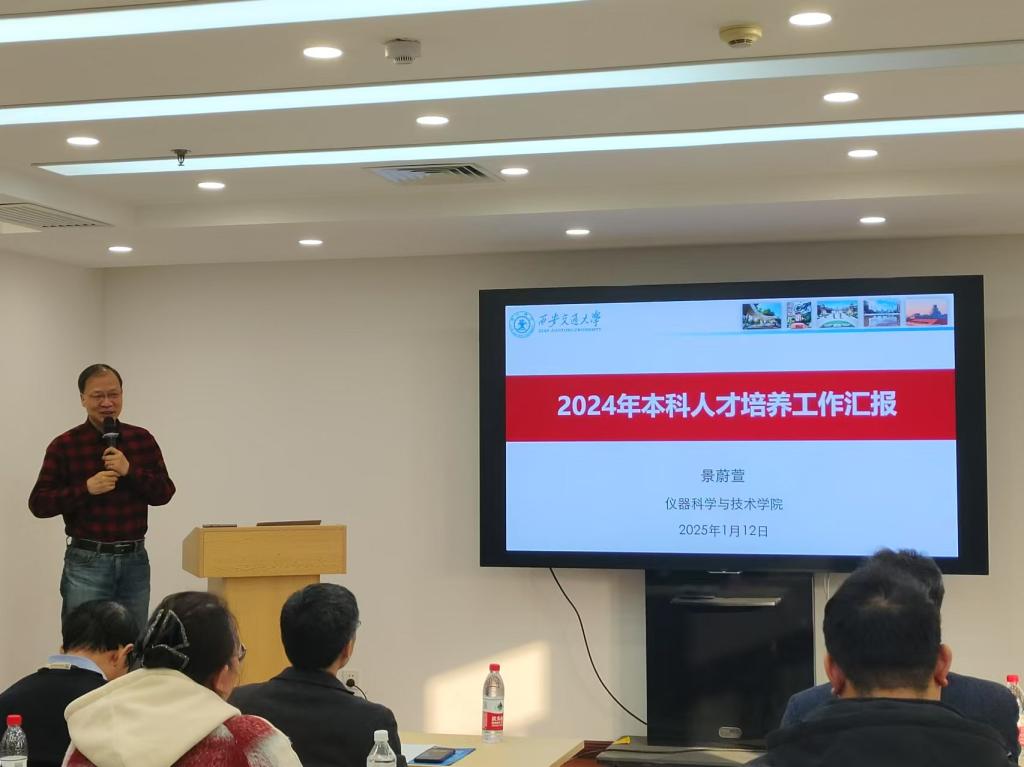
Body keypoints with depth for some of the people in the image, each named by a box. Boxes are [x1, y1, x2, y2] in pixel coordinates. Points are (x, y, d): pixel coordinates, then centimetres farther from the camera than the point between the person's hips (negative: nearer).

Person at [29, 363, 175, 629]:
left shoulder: (143, 440, 5)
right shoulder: (64, 446, -4)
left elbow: (164, 493, 2)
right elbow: (38, 503, -5)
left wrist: (130, 470, -14)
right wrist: (86, 488, -19)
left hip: (135, 559, 3)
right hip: (87, 562, -3)